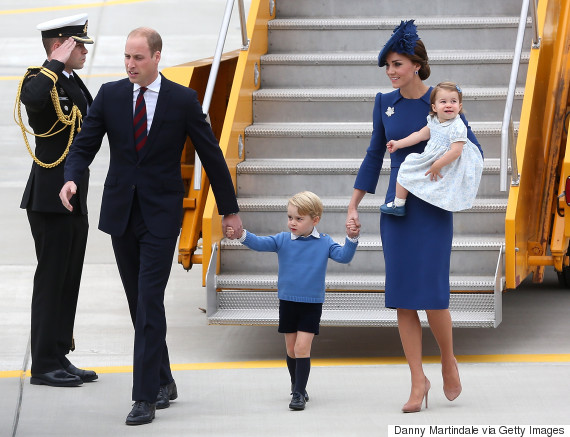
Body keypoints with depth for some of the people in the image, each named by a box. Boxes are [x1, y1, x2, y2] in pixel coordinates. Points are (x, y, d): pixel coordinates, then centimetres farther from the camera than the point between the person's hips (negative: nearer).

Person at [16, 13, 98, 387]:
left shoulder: (74, 84, 15)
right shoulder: (38, 81, -13)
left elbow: (94, 121, 28)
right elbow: (33, 98, -38)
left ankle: (59, 358, 19)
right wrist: (57, 63, -26)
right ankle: (44, 365, 0)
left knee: (69, 283, 12)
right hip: (50, 200, -9)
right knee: (51, 282, -5)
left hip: (75, 201, 9)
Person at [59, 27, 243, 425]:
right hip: (121, 213, 4)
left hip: (161, 215, -4)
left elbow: (212, 155, 3)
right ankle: (163, 382, 24)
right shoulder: (110, 95, 2)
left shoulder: (183, 101, -5)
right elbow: (84, 146, 4)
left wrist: (229, 209, 8)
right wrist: (72, 179, -18)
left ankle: (146, 398, -10)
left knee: (150, 304, -11)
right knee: (139, 304, 10)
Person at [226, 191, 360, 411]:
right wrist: (242, 235, -29)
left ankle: (299, 393, -8)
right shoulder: (283, 240, -1)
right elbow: (261, 244, -11)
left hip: (312, 304, -2)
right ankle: (296, 385, 33)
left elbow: (343, 256, -9)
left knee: (302, 347, -11)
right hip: (287, 302, 3)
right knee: (291, 349, 12)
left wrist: (351, 239, -26)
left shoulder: (324, 243, -3)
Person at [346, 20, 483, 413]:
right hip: (397, 210, 4)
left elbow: (472, 149, -2)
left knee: (431, 294, -10)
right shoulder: (385, 103, 5)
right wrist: (354, 207, 10)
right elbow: (374, 156, 13)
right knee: (402, 298, 0)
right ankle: (418, 381, 8)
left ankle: (449, 360, 18)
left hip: (433, 210, -4)